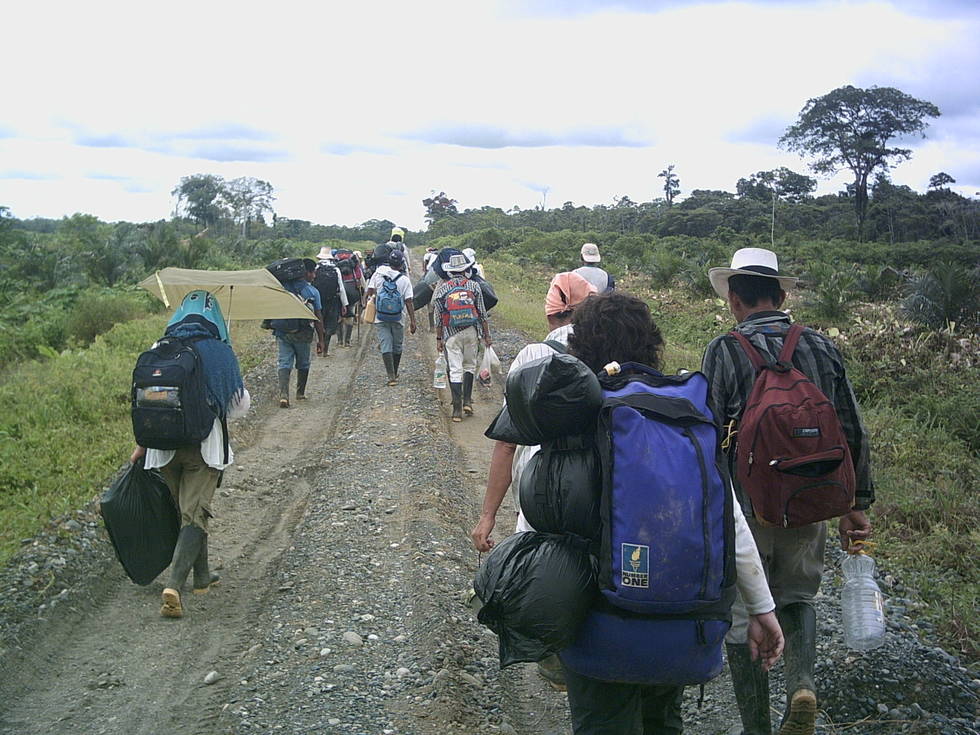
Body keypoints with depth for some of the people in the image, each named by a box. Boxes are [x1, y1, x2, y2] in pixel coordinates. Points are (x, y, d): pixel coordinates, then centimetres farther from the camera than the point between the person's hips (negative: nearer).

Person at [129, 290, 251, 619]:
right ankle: (174, 585, -17)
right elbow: (240, 404, 1)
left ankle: (202, 576, 31)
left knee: (185, 510, 19)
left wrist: (141, 445, 15)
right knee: (195, 514, -2)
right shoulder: (219, 352, -4)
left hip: (164, 445, 4)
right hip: (203, 446, -4)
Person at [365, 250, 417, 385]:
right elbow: (408, 302, -9)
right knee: (397, 346, 15)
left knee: (385, 346, -1)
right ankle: (395, 374, 26)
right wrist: (412, 321, -6)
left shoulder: (377, 274, -2)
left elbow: (369, 293, 2)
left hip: (380, 317, 1)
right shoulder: (404, 280, -7)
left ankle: (391, 376, -10)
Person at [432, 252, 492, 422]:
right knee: (470, 366, 18)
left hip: (451, 333, 0)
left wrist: (438, 339, 8)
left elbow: (439, 317, 2)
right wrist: (487, 335, 7)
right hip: (471, 331, 0)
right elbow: (482, 313, 1)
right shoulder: (474, 286, 0)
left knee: (455, 370, 2)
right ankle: (467, 400, 10)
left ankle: (457, 409, 1)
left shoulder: (442, 288, 1)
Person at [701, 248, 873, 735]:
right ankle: (802, 682, 3)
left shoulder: (725, 350, -10)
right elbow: (852, 433, 4)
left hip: (743, 507, -4)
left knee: (741, 616, 11)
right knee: (796, 597, 25)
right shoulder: (822, 348, 2)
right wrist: (857, 503, 14)